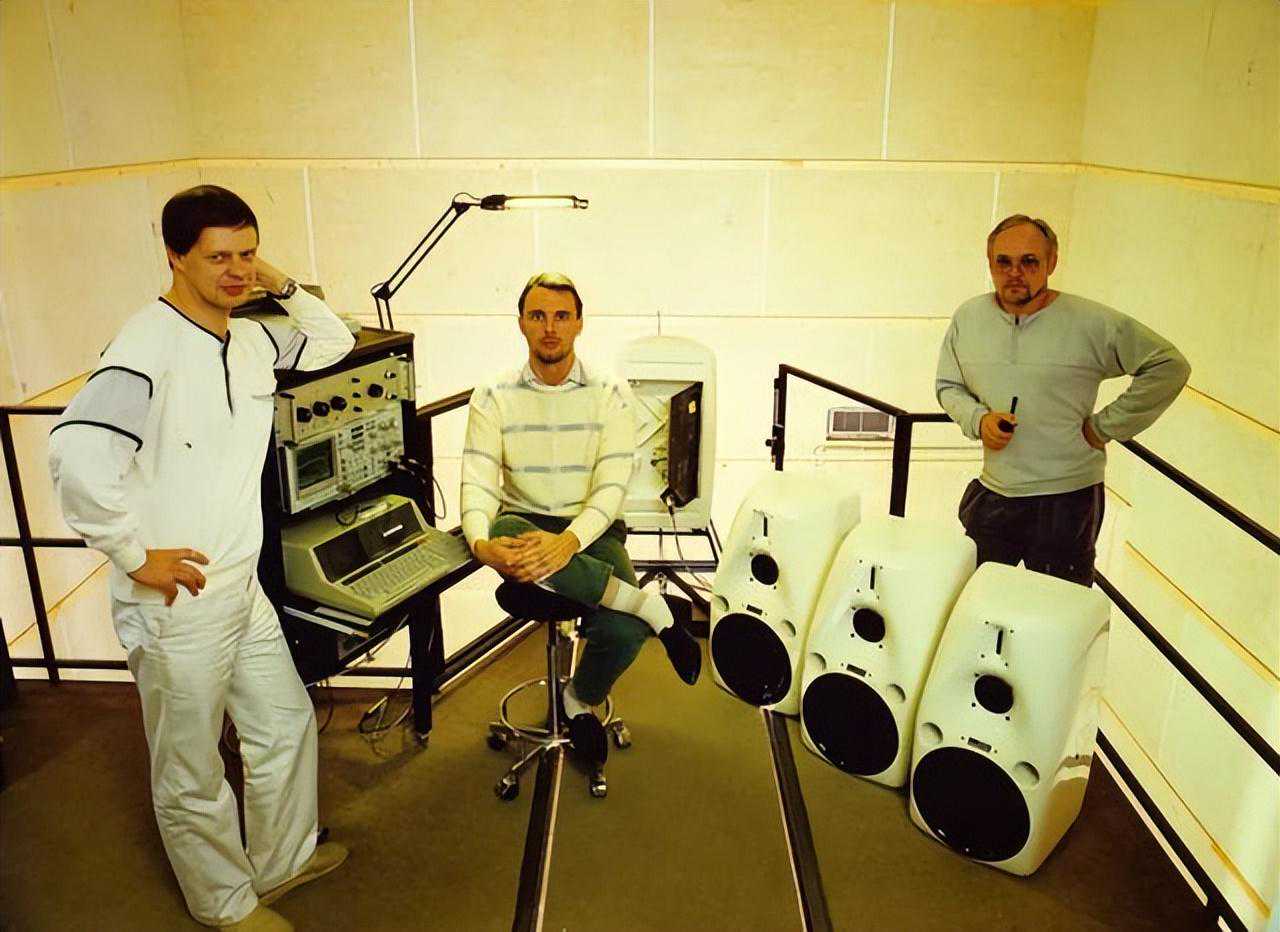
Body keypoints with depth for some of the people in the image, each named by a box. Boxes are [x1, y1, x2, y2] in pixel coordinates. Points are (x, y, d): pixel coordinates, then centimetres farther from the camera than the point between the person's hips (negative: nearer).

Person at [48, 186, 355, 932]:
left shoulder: (253, 339, 5)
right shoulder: (148, 344, -20)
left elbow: (335, 343, 21)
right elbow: (77, 453, -32)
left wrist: (283, 286, 5)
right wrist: (135, 556, -23)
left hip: (243, 589, 8)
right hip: (176, 603, -8)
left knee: (287, 725, 23)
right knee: (192, 774, 13)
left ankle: (282, 862, 47)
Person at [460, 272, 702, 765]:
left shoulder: (607, 395, -1)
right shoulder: (493, 397, 2)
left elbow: (612, 485, -11)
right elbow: (478, 483, -7)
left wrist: (569, 541, -30)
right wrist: (482, 543, -29)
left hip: (591, 529, 0)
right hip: (524, 521, 1)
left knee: (623, 630, -28)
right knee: (505, 533, -38)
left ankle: (581, 700, 9)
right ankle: (655, 609, -27)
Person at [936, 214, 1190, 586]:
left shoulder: (1092, 322, -10)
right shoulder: (968, 317, 3)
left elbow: (1169, 367, -6)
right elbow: (948, 386, 13)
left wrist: (1104, 426, -8)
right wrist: (978, 419, -8)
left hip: (1067, 499, -3)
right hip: (992, 495, 4)